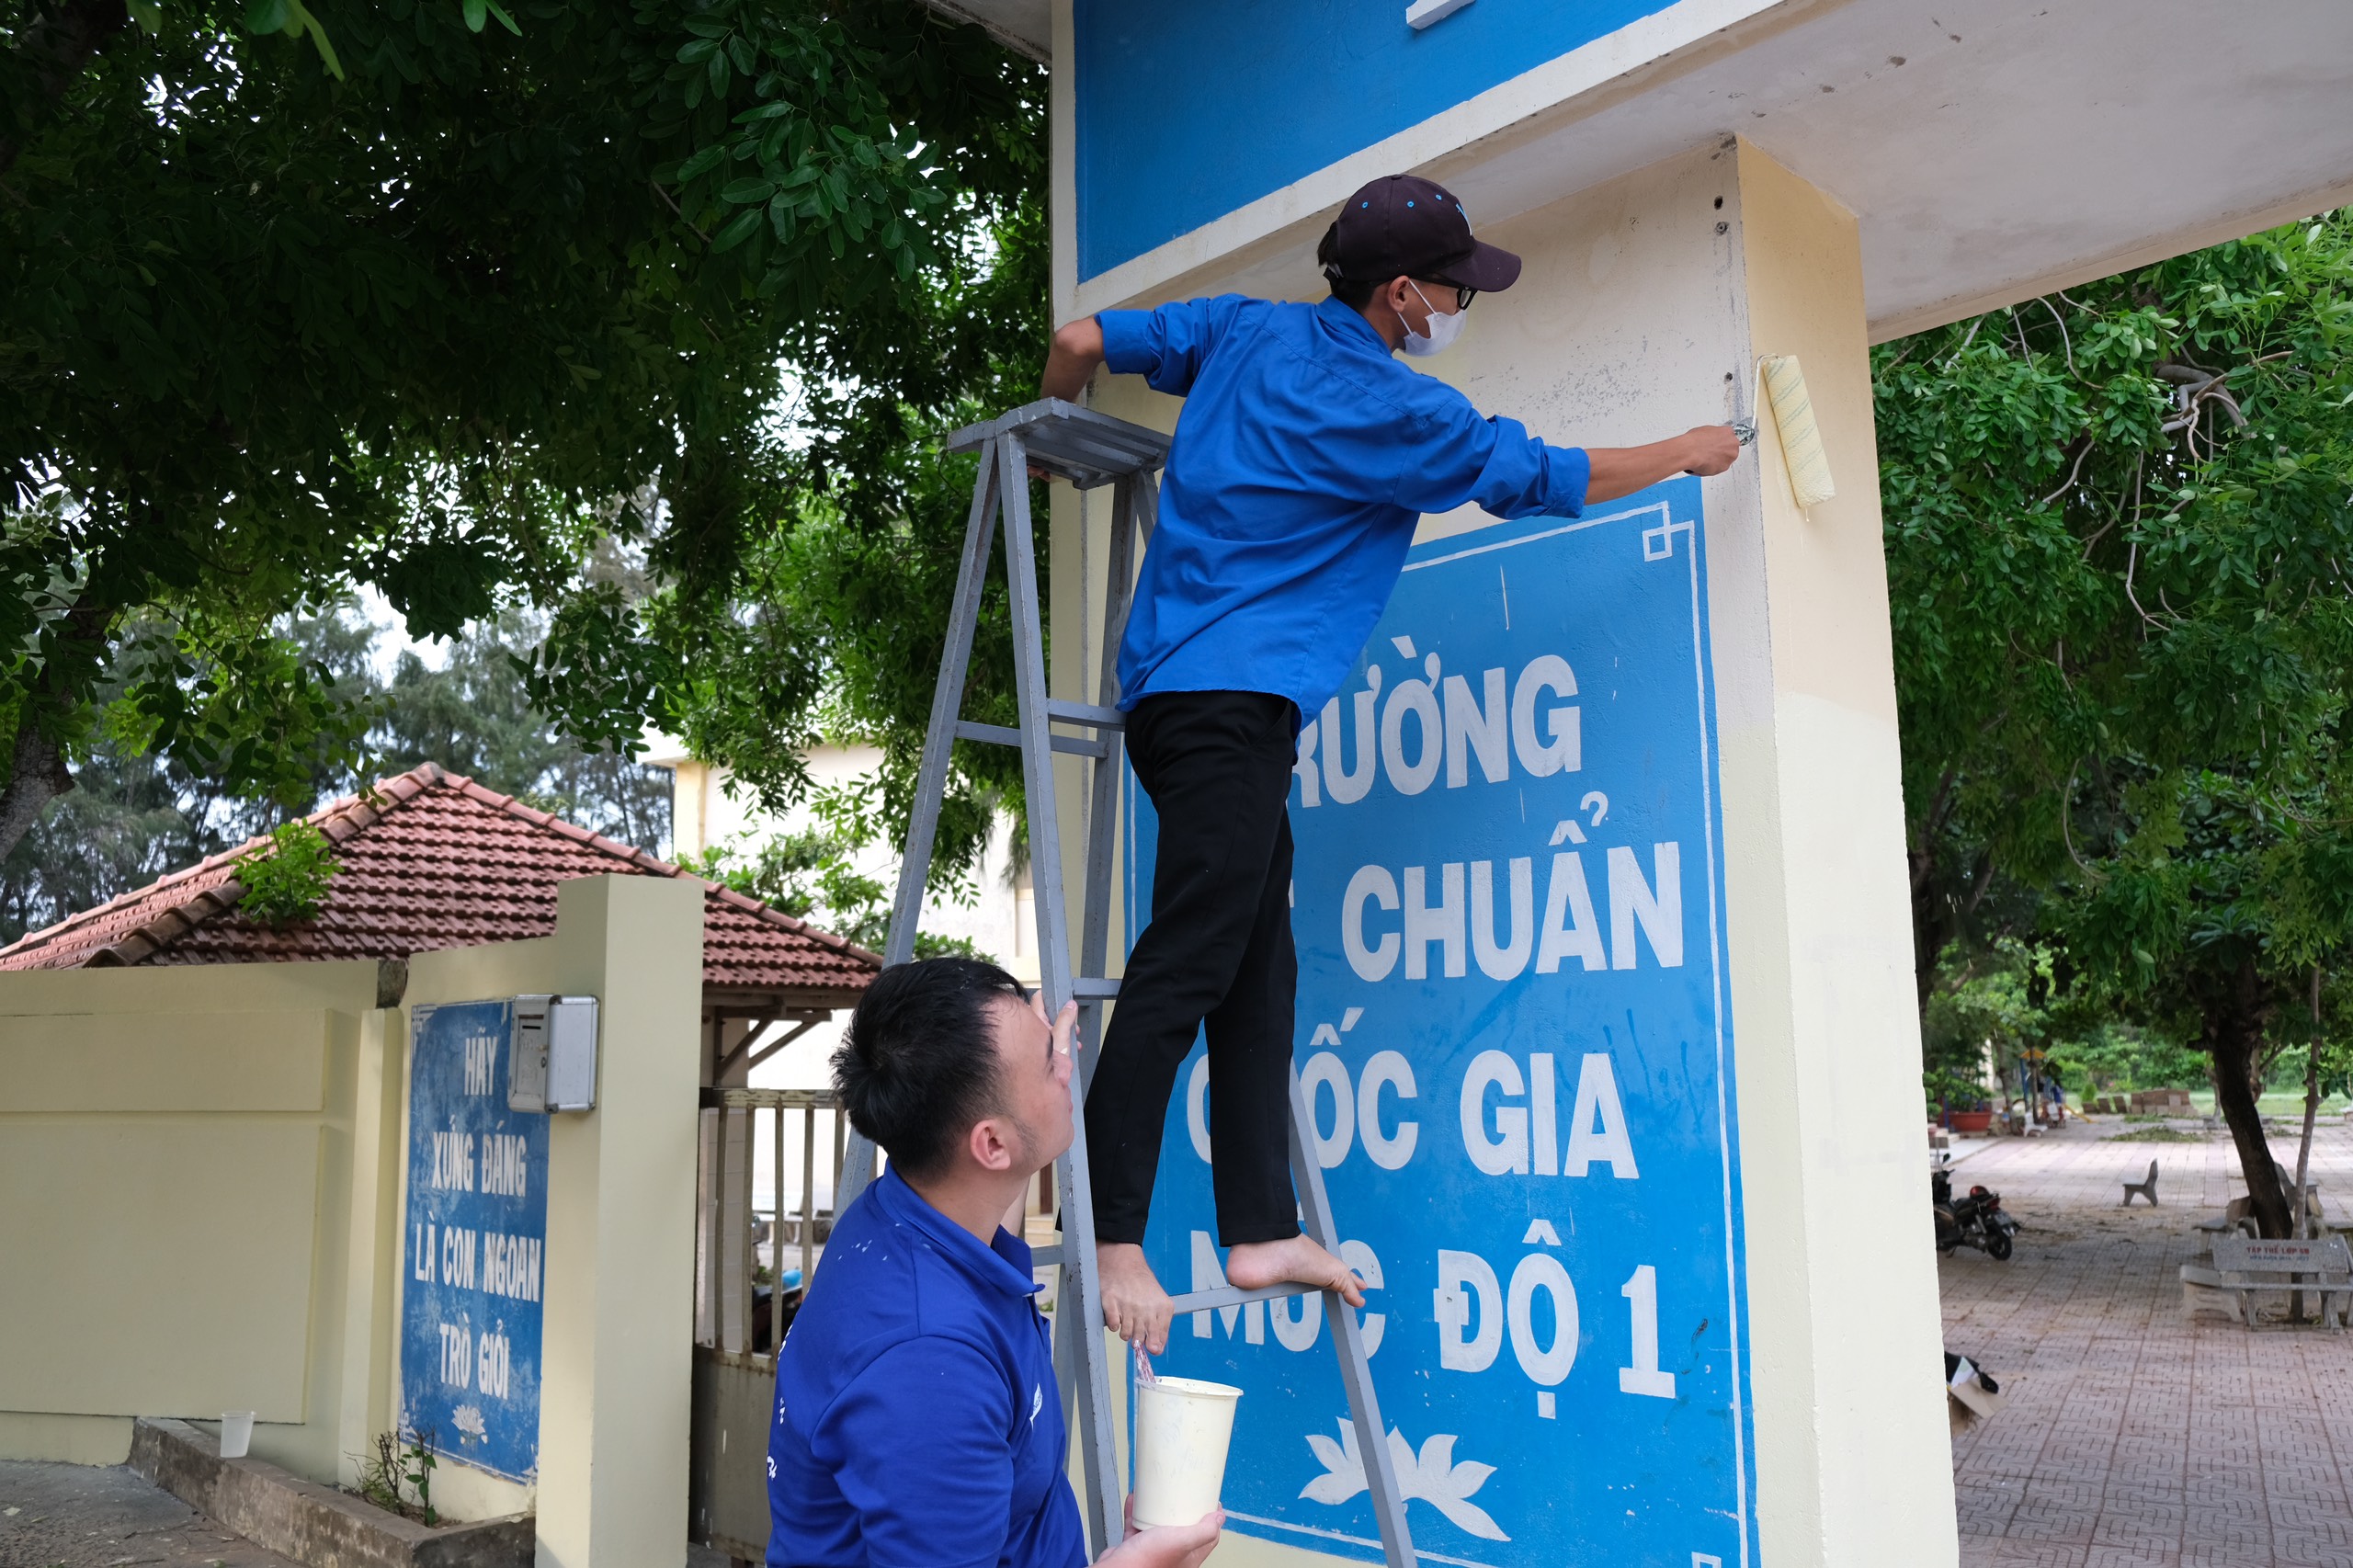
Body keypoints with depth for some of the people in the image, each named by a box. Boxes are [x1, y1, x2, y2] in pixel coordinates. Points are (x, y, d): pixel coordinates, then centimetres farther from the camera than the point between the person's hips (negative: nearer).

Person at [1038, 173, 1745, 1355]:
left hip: (1176, 685, 9)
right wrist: (1688, 452, 18)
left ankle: (1261, 1232, 10)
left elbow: (1080, 341, 17)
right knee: (1185, 964, -12)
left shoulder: (1246, 328, 14)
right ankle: (1109, 1242, -11)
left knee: (1259, 967, 7)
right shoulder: (1394, 411, -6)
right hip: (1233, 697, -9)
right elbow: (1553, 479, 2)